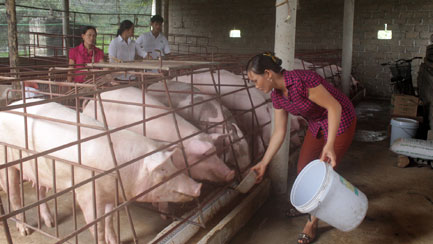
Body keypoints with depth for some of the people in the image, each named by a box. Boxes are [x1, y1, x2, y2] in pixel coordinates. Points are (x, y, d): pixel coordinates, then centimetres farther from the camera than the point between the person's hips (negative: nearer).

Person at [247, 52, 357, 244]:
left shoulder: (302, 81, -32)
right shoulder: (277, 95, -7)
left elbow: (335, 107, -29)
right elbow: (279, 132, 0)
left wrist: (329, 145, -37)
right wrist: (263, 163, 3)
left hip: (341, 120, -7)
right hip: (317, 124, 7)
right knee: (303, 169, 9)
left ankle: (312, 223, 14)